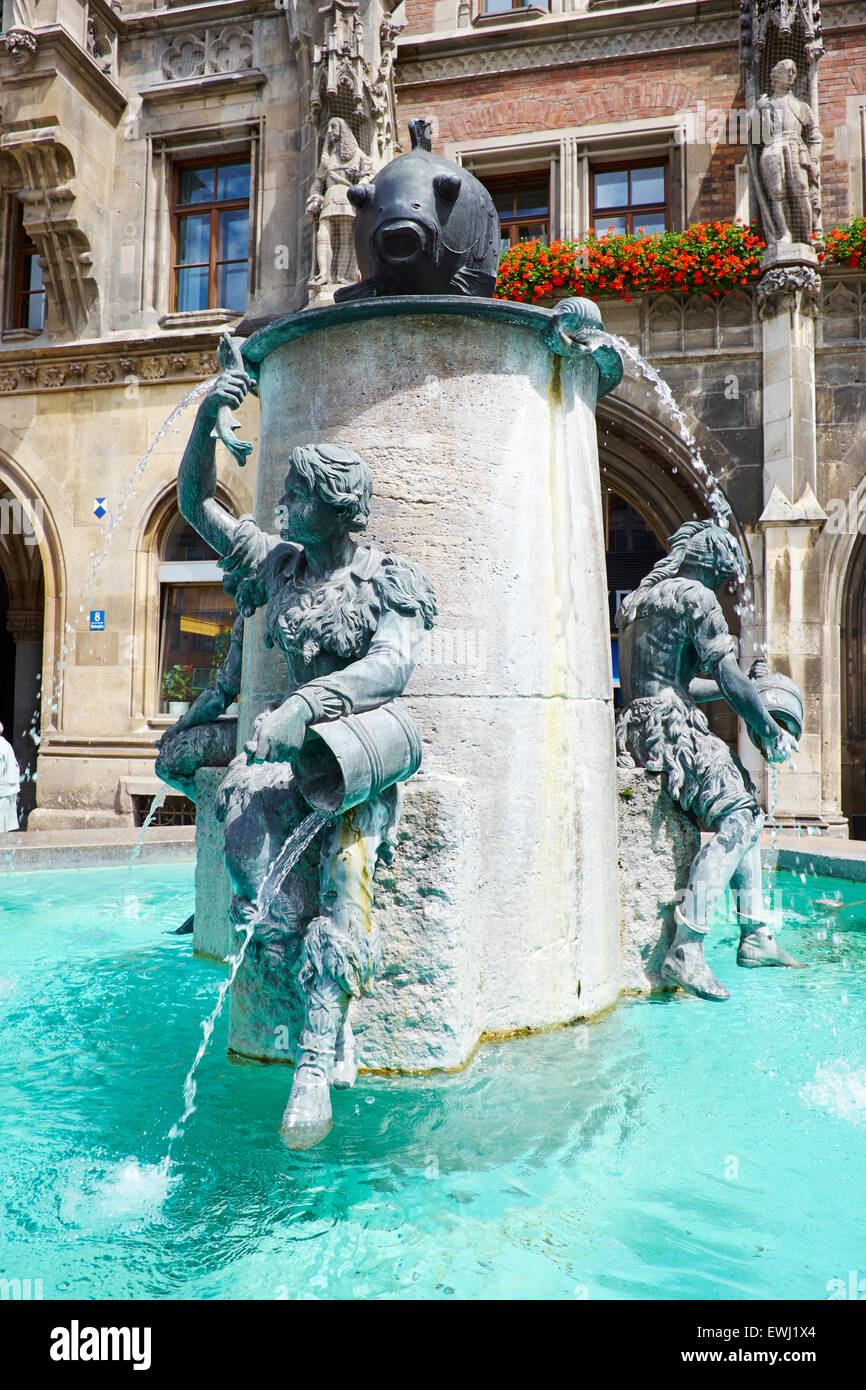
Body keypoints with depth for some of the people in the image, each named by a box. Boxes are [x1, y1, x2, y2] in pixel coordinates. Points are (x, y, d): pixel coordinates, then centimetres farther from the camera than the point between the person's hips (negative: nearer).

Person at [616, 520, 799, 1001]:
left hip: (638, 725, 10)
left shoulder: (638, 597, 24)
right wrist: (772, 732, 0)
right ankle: (685, 950, -23)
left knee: (744, 807, 17)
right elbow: (729, 677, -11)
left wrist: (740, 690, 36)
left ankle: (755, 935, 16)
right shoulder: (695, 596, -4)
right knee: (738, 819, -15)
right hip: (668, 729, -10)